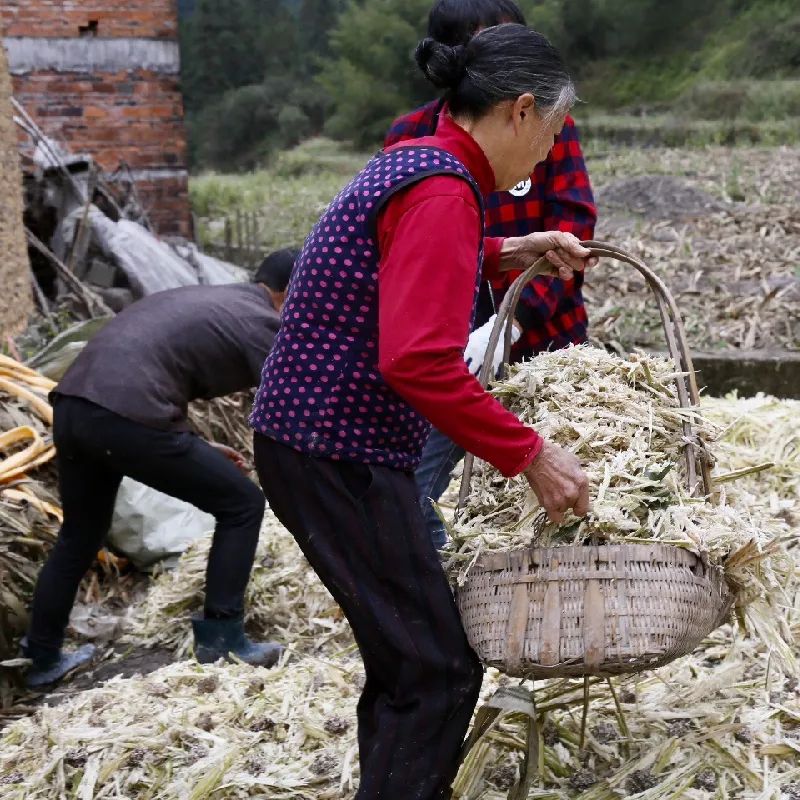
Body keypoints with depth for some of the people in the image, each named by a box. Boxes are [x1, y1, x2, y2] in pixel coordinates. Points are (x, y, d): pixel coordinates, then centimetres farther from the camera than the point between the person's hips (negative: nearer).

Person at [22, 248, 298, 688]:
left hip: (71, 403, 9)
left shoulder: (203, 298, 27)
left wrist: (199, 450, 32)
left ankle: (43, 658, 38)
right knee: (242, 505, 7)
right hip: (125, 417, -9)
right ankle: (220, 636, 13)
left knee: (78, 536, 28)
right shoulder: (263, 323, 3)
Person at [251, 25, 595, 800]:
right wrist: (531, 454, -19)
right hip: (338, 454, -10)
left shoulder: (410, 160, 11)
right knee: (437, 670, -2)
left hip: (319, 438, 10)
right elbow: (420, 363, -28)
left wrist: (505, 252, 23)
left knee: (403, 654, 19)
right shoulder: (444, 192, -19)